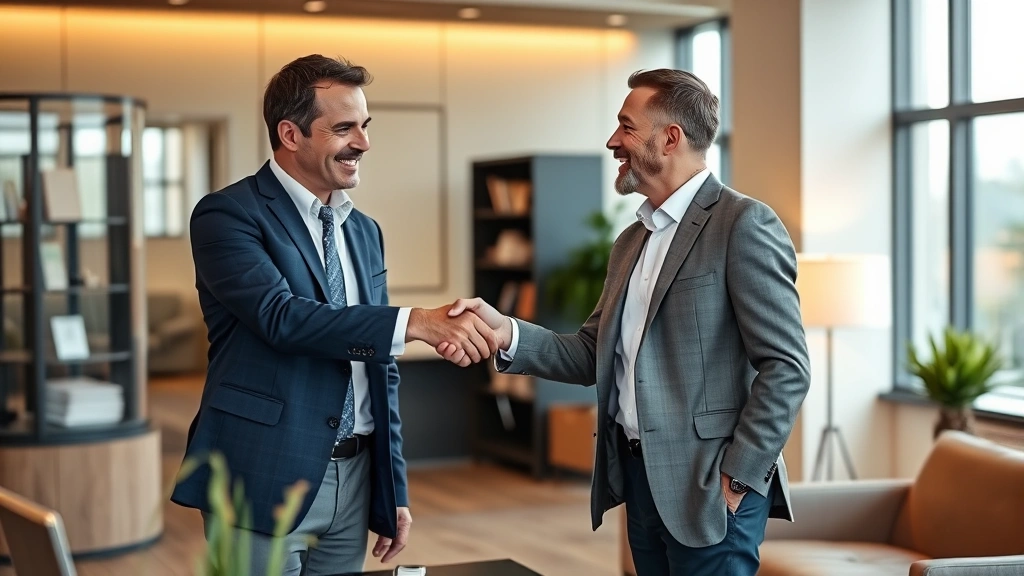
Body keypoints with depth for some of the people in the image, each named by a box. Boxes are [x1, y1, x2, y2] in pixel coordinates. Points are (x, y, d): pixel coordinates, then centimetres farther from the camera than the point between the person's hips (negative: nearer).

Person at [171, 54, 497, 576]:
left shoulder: (364, 232, 13)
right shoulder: (228, 215, -7)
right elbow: (282, 317, -23)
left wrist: (394, 490, 13)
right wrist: (415, 323, -30)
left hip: (354, 477, 6)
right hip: (264, 481, -6)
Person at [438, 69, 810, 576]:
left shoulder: (743, 225, -10)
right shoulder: (632, 241, 15)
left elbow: (786, 368, -14)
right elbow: (593, 354, 10)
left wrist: (737, 477, -15)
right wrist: (507, 334, -5)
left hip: (708, 488, -7)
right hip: (639, 479, 7)